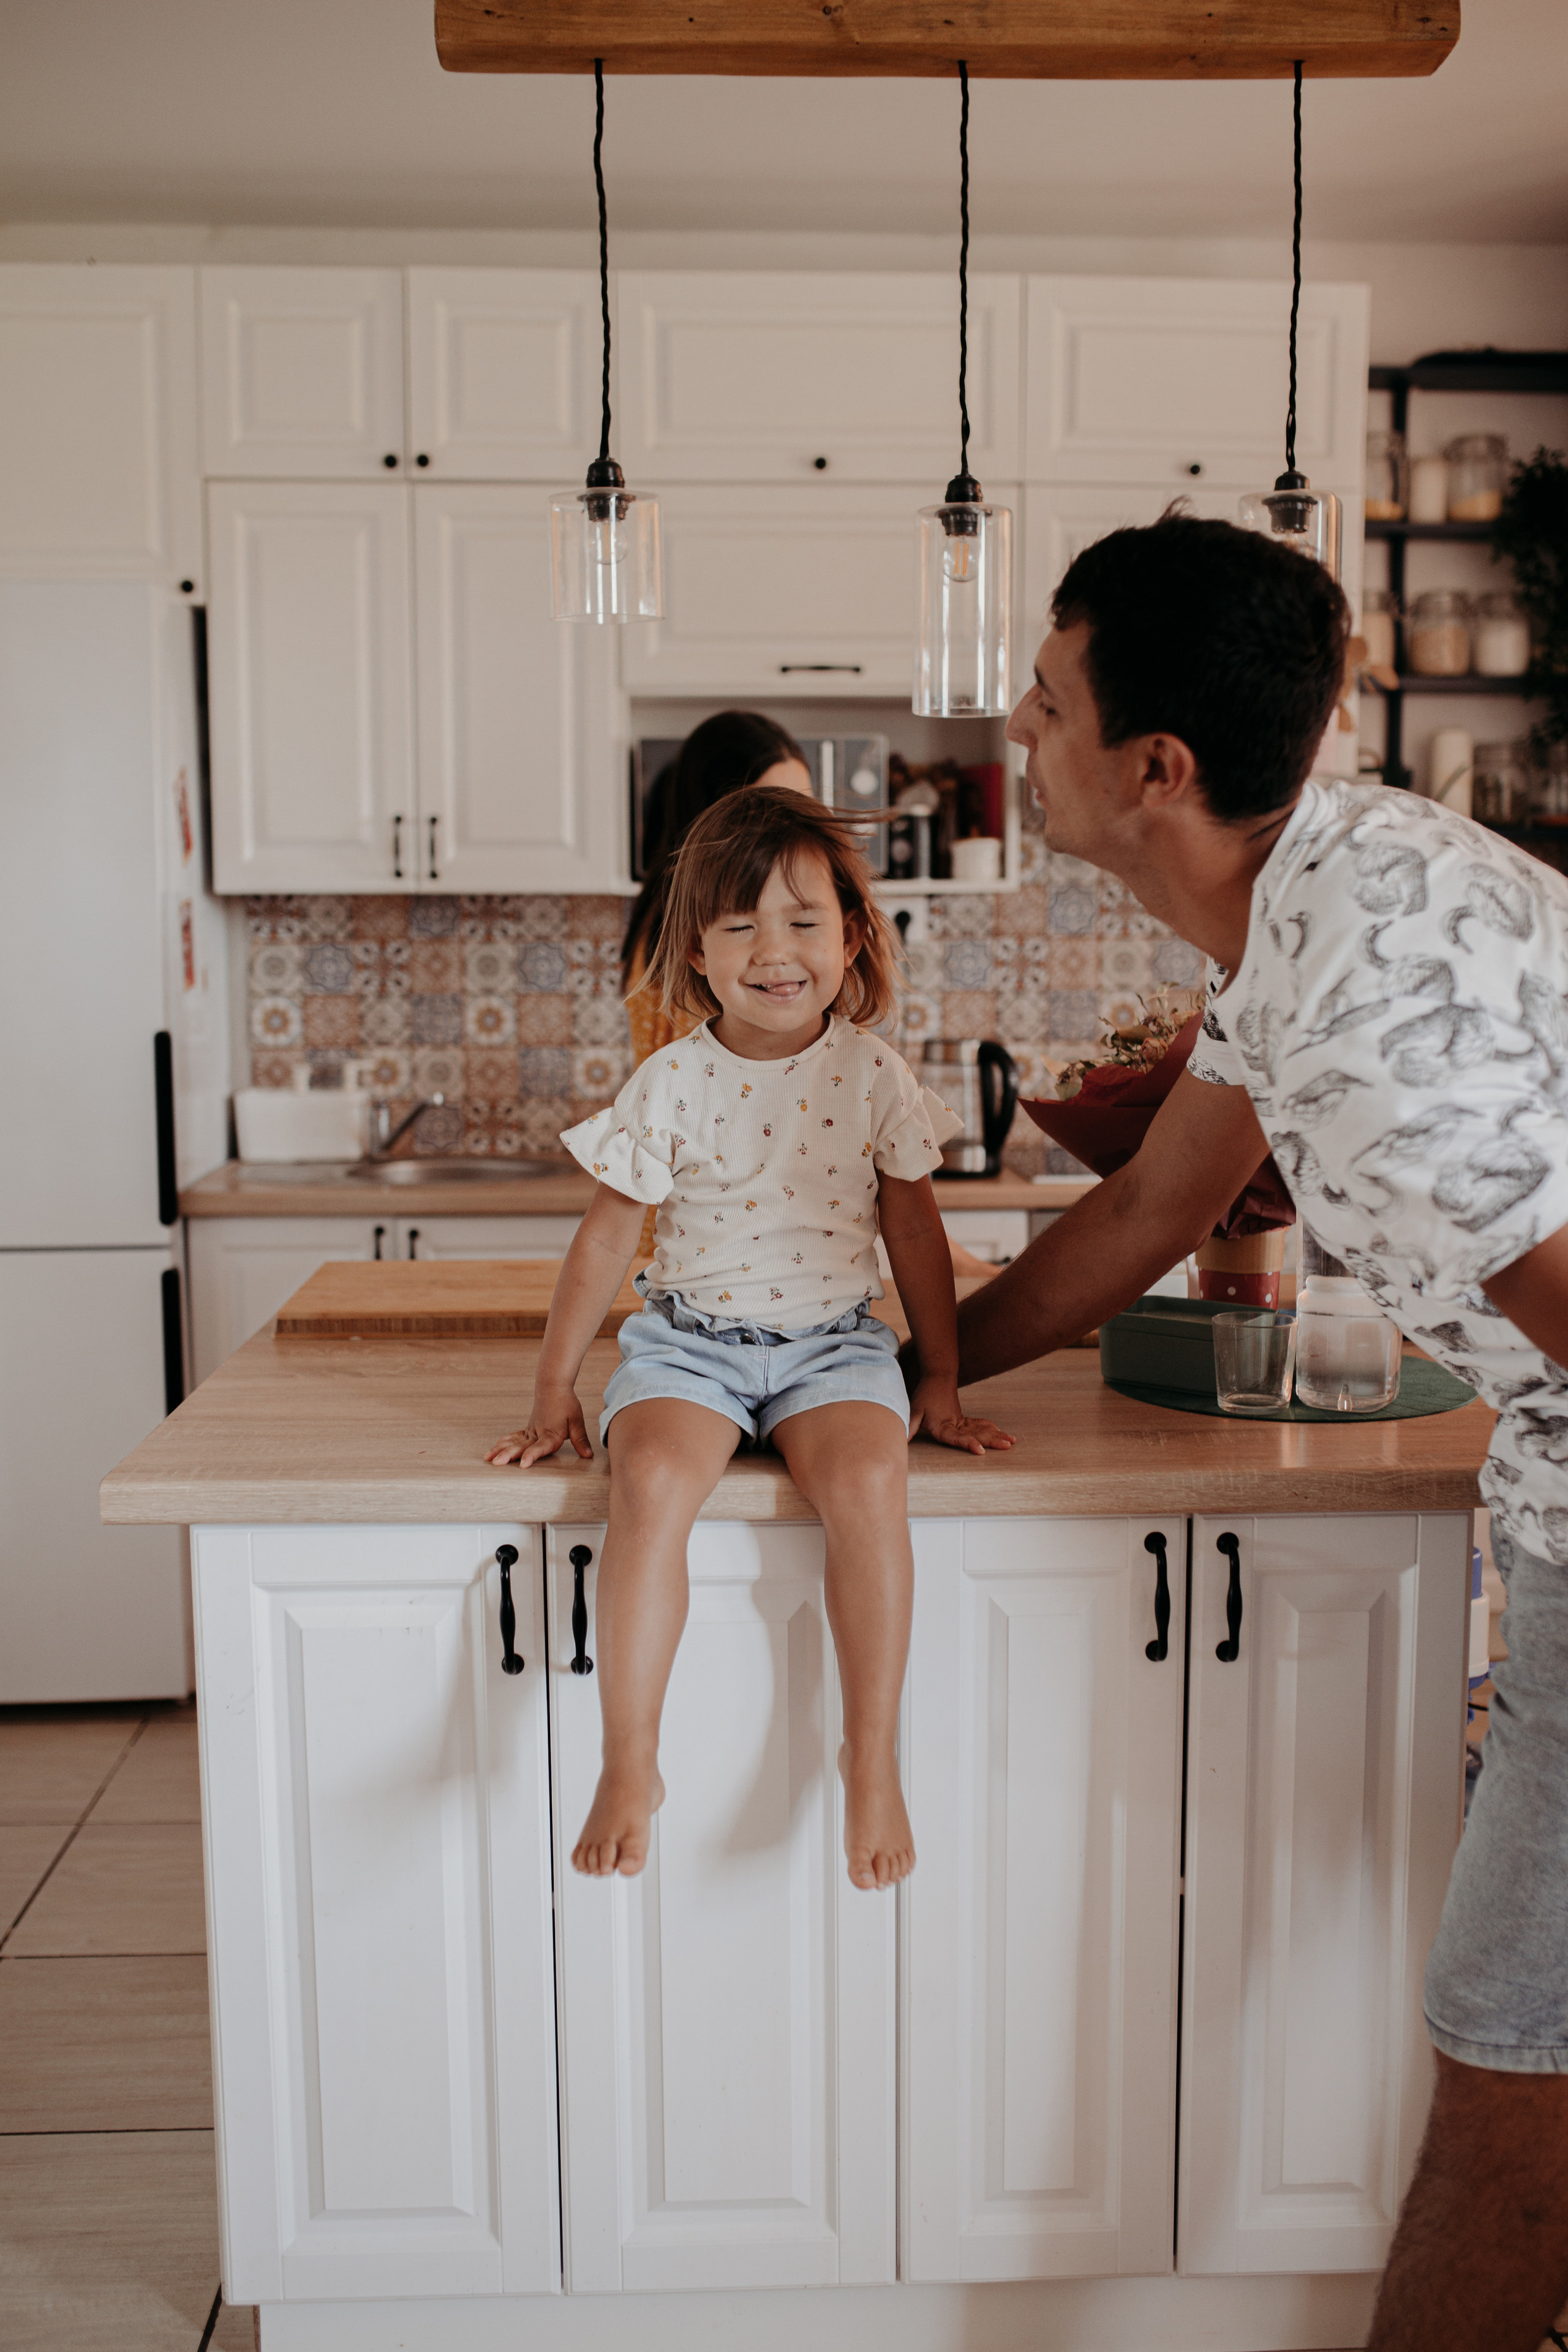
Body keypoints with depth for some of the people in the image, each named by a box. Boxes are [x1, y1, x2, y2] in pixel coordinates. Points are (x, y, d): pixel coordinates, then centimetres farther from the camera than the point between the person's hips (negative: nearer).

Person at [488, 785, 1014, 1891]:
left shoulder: (874, 1075, 1)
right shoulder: (672, 1084, -3)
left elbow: (915, 1233, 9)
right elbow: (608, 1237, 3)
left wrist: (943, 1384, 11)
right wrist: (553, 1392, 5)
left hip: (834, 1342, 0)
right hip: (691, 1338, 0)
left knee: (869, 1482, -29)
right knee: (653, 1477, -29)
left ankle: (873, 1757, -13)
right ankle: (630, 1763, -17)